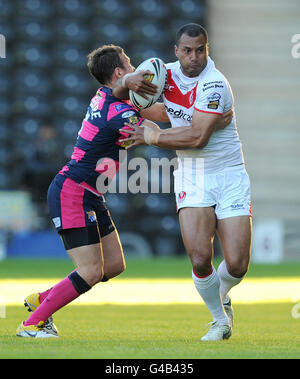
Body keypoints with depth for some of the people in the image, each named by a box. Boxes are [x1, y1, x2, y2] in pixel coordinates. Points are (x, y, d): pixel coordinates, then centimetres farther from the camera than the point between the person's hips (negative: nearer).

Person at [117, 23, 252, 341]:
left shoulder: (214, 84, -18)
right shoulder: (167, 74, 1)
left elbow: (198, 137, -23)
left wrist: (153, 137, -15)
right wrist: (126, 84, -5)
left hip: (230, 176, -3)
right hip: (192, 179, 3)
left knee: (237, 265, -9)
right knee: (200, 259, -16)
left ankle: (221, 295, 28)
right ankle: (220, 319, 11)